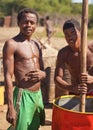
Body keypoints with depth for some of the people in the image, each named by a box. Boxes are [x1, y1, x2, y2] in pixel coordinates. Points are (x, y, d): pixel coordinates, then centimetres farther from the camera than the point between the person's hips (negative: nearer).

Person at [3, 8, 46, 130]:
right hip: (23, 96, -7)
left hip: (38, 95, 7)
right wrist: (10, 107, -19)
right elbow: (8, 76, -14)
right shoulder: (11, 44, -9)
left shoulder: (36, 45, 13)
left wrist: (42, 74, -6)